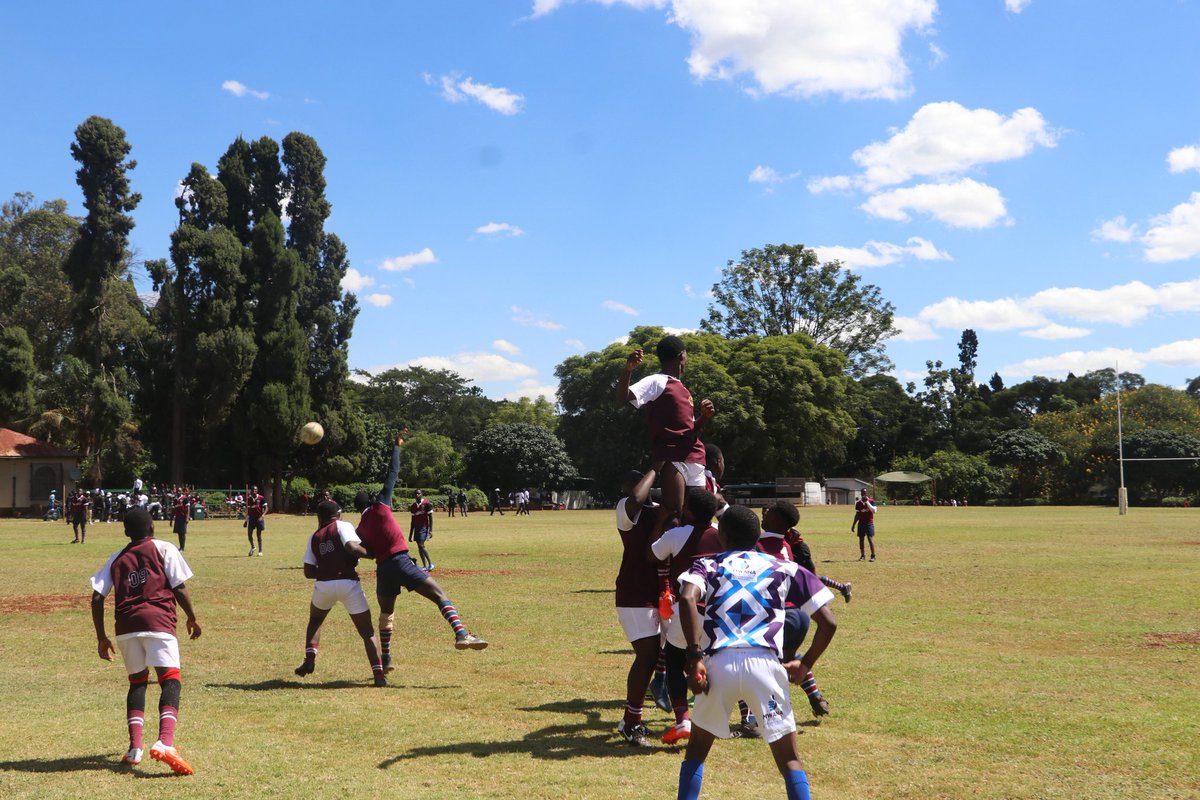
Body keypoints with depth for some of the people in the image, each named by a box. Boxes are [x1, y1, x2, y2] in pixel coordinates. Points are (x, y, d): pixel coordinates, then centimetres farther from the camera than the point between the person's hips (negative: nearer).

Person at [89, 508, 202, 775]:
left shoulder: (116, 559, 19)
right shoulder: (164, 549, 10)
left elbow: (97, 597, 11)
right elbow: (179, 588, 2)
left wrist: (101, 637, 17)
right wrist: (192, 618, 15)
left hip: (126, 627, 4)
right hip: (158, 622, -4)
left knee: (137, 682, 19)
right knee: (170, 680, -7)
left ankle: (135, 748, 10)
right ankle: (165, 742, -28)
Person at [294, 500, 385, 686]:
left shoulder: (314, 537, 16)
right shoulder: (343, 526, 4)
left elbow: (308, 571, 11)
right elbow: (352, 547, -16)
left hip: (323, 585, 3)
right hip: (348, 584, -3)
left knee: (315, 620, 33)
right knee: (367, 632, 5)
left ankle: (309, 660, 19)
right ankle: (378, 675, -6)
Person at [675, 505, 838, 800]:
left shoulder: (707, 565, 17)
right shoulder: (785, 569, 20)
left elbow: (687, 599, -7)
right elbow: (828, 623, 13)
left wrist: (694, 658, -8)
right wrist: (805, 664, 26)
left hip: (718, 664, 0)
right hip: (765, 664, 0)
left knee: (697, 749, 24)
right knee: (789, 759, 12)